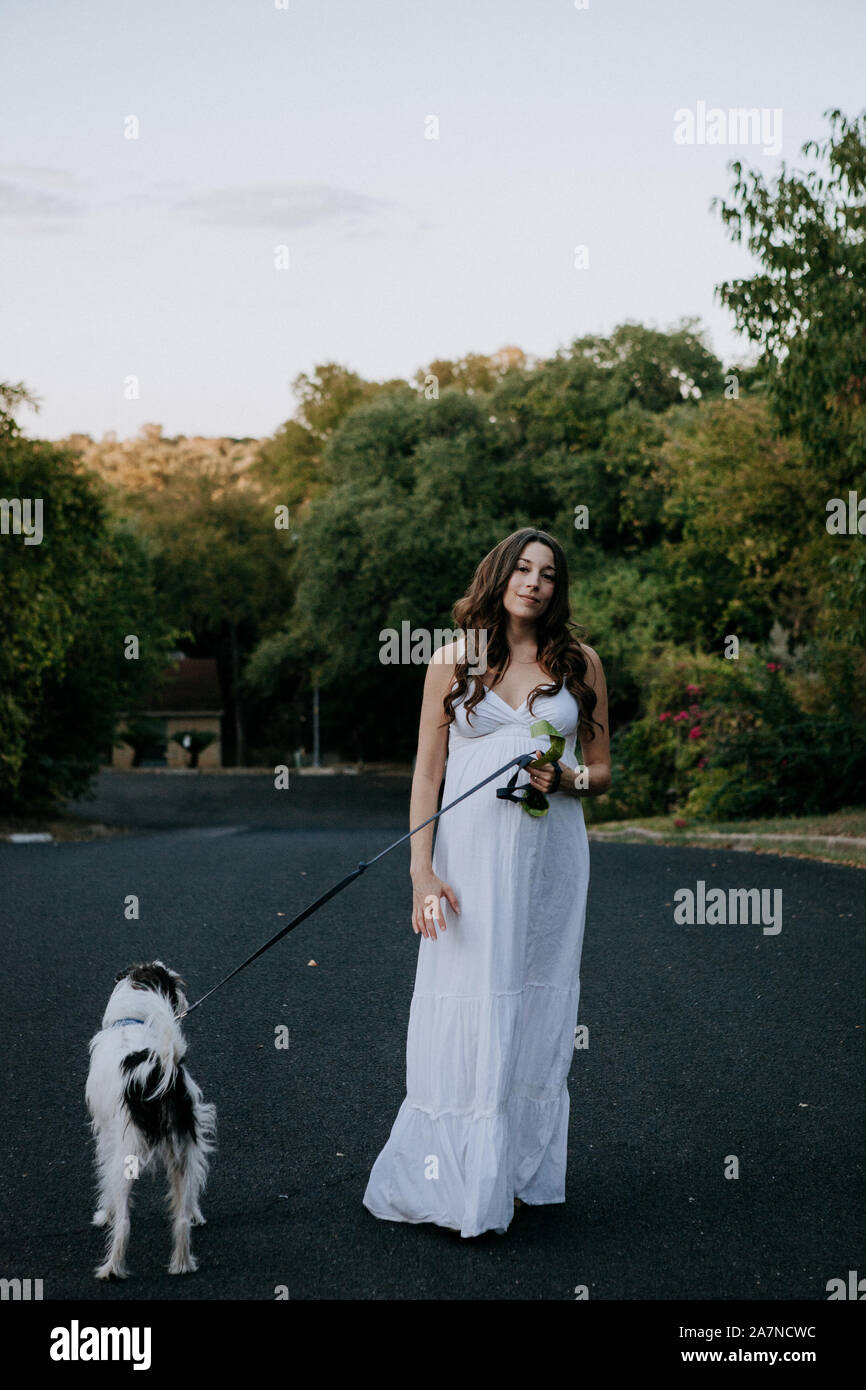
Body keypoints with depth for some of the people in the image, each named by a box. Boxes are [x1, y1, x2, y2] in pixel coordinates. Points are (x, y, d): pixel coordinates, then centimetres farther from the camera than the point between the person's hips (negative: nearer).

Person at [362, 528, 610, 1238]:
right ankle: (458, 1185, 5)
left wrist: (567, 779, -11)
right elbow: (427, 773, 2)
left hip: (551, 859, 2)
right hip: (471, 857, -2)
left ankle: (516, 1178, 16)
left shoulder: (580, 663, 8)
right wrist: (422, 872, -7)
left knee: (537, 1010, 5)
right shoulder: (453, 662, 4)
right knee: (468, 1012, -4)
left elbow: (603, 769, 12)